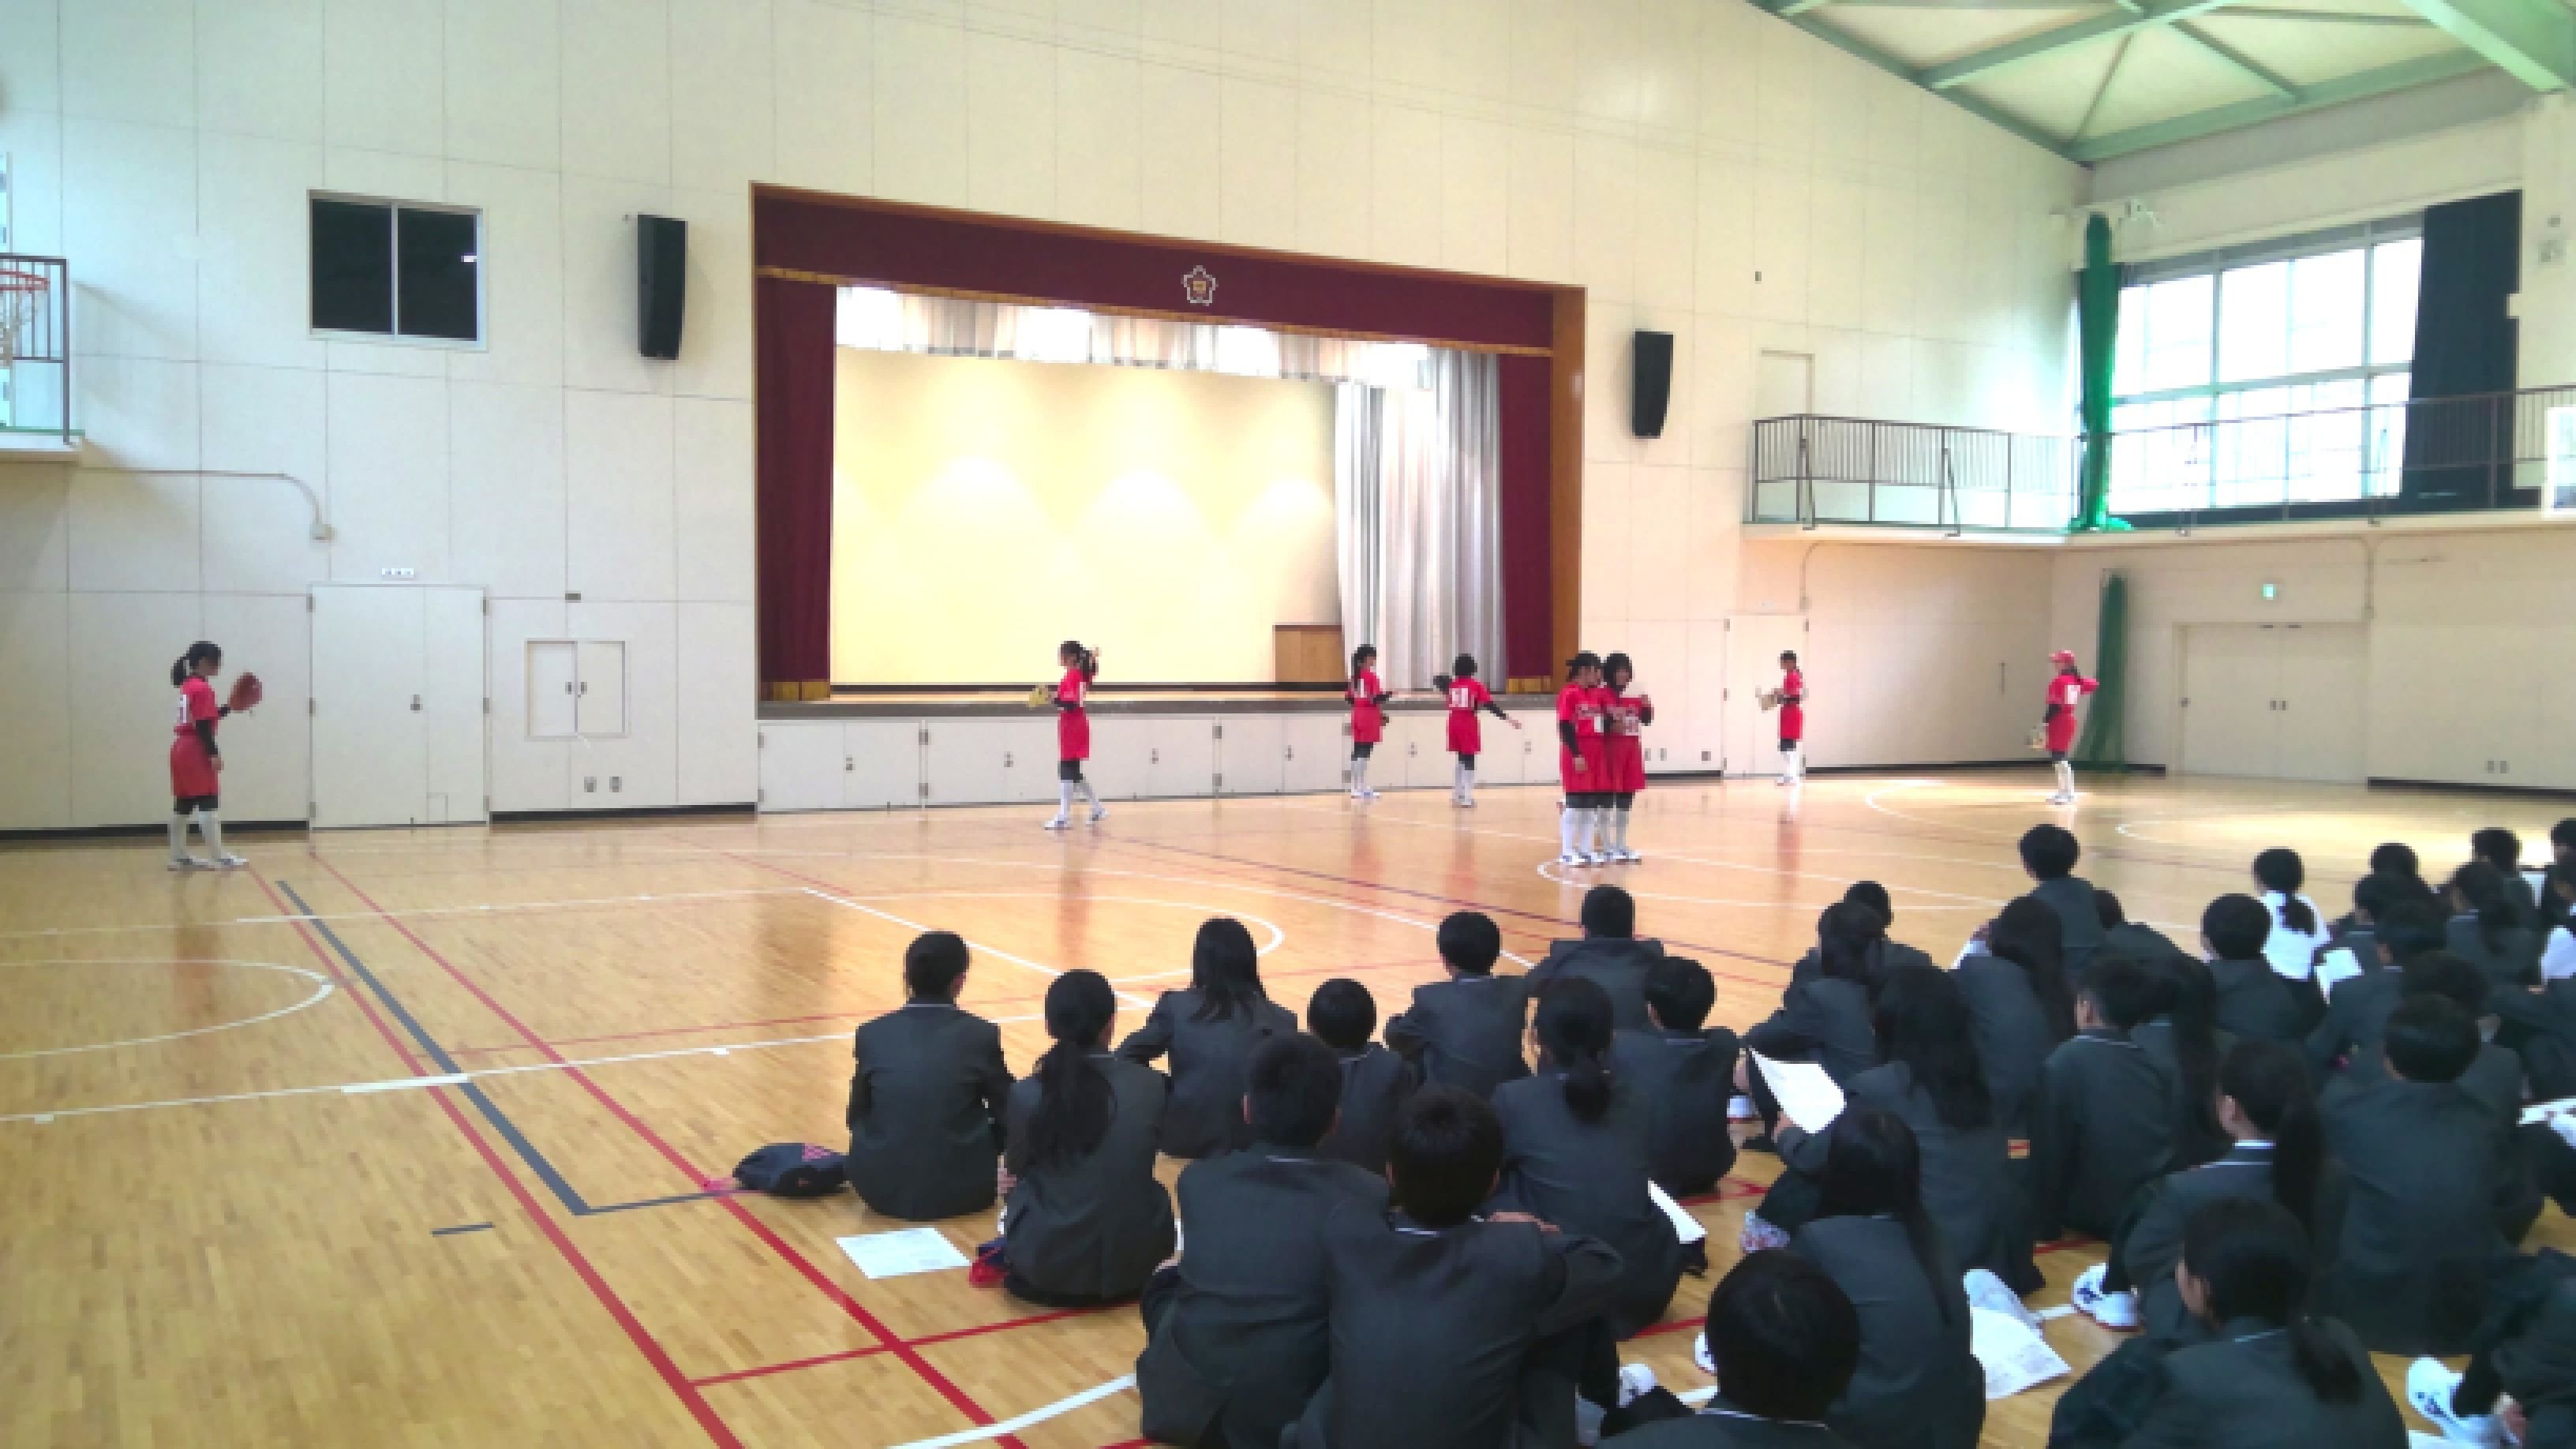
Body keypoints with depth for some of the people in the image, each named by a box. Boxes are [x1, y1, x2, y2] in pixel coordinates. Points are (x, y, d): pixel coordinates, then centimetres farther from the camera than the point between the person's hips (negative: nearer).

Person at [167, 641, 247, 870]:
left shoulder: (188, 686, 15)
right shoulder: (202, 688, -14)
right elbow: (203, 726, -19)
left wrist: (229, 708, 15)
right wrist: (214, 754, -20)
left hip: (181, 749, 10)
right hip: (196, 752, -10)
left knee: (183, 804, 11)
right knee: (209, 803, -7)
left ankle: (179, 856, 15)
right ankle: (218, 857, -7)